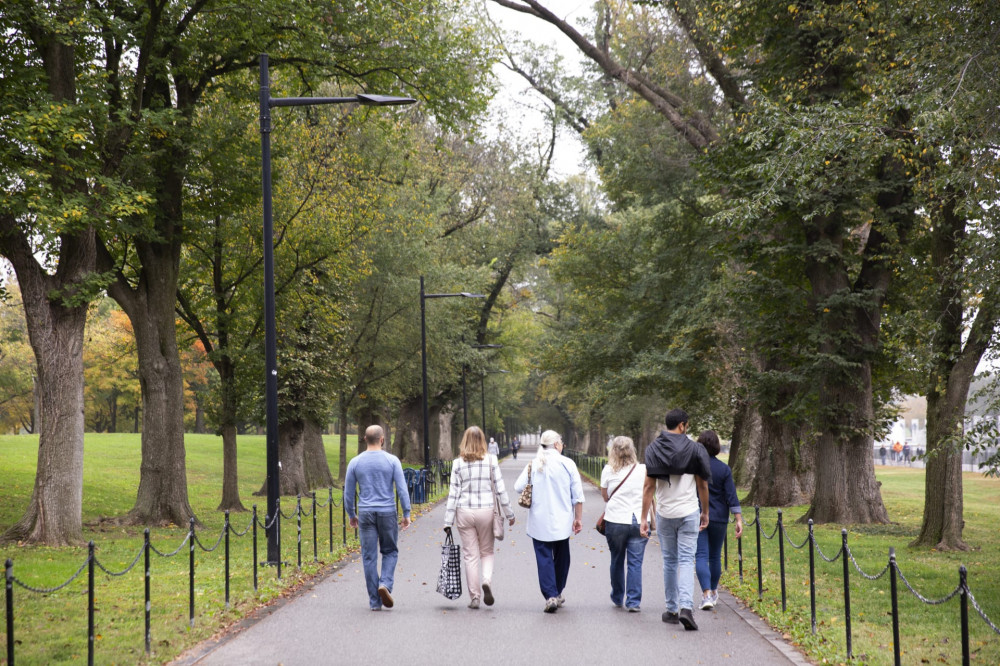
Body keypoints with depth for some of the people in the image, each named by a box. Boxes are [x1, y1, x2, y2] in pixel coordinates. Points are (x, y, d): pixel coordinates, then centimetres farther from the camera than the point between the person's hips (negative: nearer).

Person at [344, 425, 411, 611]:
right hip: (387, 512, -1)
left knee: (369, 557, 5)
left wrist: (351, 515, 17)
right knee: (390, 552, 15)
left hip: (366, 514, 1)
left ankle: (375, 601, 5)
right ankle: (385, 584, -9)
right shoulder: (392, 460, -4)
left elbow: (348, 492, 5)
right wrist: (406, 514, 0)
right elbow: (402, 489, -6)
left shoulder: (355, 463, 1)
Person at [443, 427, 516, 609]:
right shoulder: (491, 460, -3)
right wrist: (509, 513, 7)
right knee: (487, 552, 15)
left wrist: (448, 521, 1)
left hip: (464, 512, 0)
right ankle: (487, 580, -12)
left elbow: (453, 493, -2)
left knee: (470, 555, 7)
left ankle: (474, 598, 7)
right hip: (486, 511, 0)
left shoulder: (458, 463, -2)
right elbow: (500, 489, -2)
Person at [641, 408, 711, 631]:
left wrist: (644, 518, -2)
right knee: (686, 561, -2)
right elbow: (703, 485, 1)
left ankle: (671, 610, 18)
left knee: (669, 561, 13)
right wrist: (705, 512, 14)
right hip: (689, 512, -2)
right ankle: (685, 607, -19)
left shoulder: (653, 449, -1)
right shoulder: (695, 449, -4)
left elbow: (649, 486, -4)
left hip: (664, 514, 2)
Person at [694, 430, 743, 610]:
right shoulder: (724, 469, -4)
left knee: (701, 556, -4)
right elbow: (731, 497, -7)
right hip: (719, 518, 2)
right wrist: (739, 520, -5)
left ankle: (707, 594, -19)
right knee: (715, 556, 16)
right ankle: (714, 592, 29)